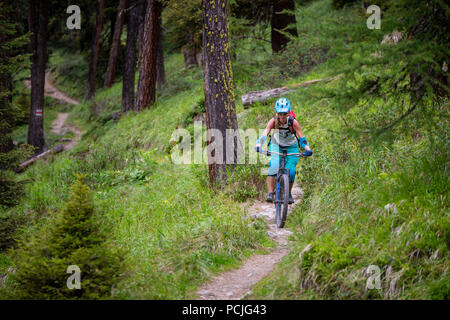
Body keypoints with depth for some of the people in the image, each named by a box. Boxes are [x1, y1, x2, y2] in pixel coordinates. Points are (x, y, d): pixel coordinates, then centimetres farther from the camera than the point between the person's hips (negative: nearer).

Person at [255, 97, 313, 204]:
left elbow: (301, 138, -28)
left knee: (291, 171, -13)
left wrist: (308, 149, -45)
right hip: (276, 146, 0)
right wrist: (259, 145, -54)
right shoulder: (273, 121, -24)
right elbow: (264, 134, -35)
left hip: (291, 147, 0)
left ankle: (289, 193, 13)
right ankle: (270, 193, -22)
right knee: (273, 166, -26)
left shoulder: (293, 122, -26)